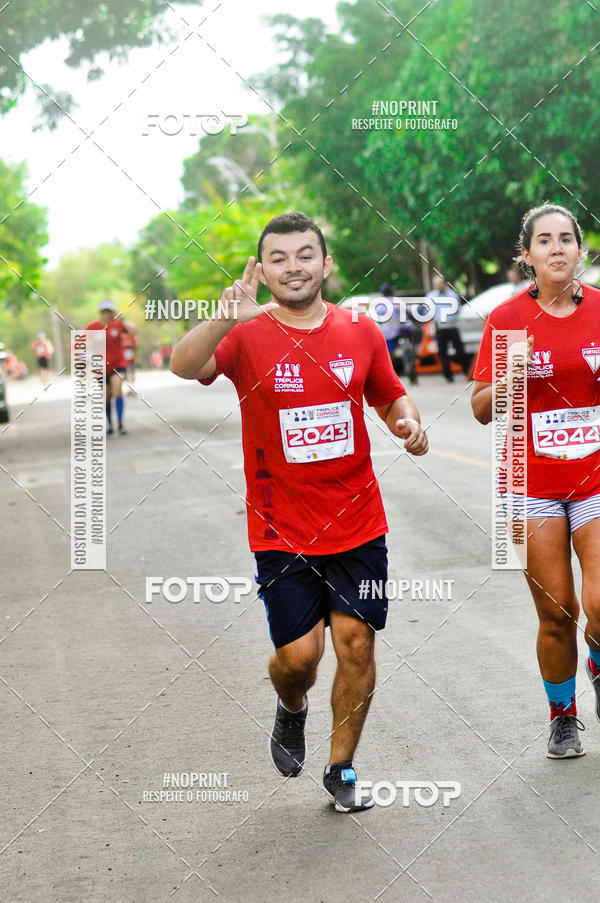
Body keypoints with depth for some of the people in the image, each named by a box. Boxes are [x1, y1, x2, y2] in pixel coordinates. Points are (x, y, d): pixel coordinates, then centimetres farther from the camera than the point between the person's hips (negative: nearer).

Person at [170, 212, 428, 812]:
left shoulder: (360, 331, 3)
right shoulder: (247, 335, -8)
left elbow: (390, 397, 18)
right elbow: (183, 367, -27)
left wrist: (408, 423, -5)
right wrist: (225, 320, -45)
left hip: (358, 525, 2)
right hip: (281, 531, -2)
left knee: (356, 644, 1)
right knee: (298, 653, -4)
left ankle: (341, 768, 19)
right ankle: (291, 709, 32)